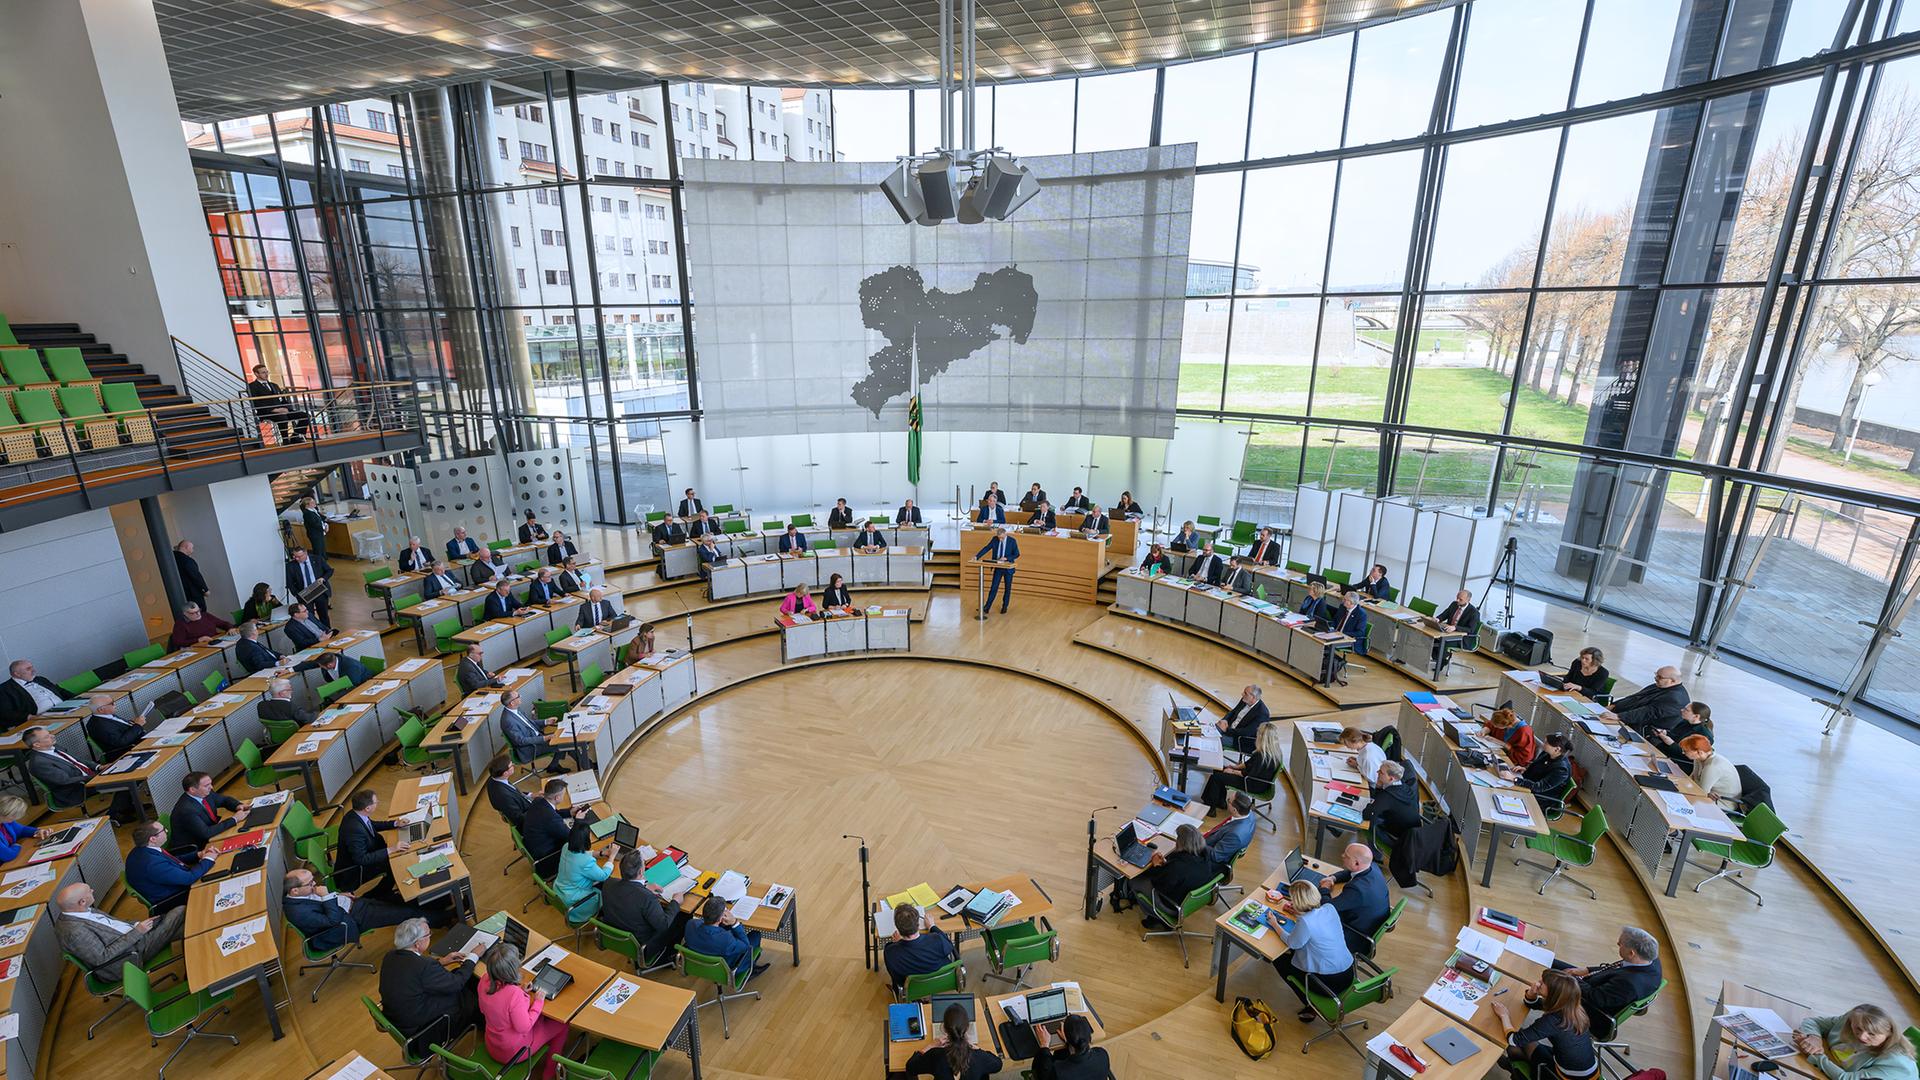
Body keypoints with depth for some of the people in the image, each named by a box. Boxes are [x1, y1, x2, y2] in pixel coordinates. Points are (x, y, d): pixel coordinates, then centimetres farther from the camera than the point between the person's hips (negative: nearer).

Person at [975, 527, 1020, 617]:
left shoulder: (1012, 541, -11)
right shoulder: (995, 539, -4)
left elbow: (1017, 554, -8)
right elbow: (986, 548, -1)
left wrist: (1006, 558, -21)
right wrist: (977, 556, -11)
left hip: (1008, 568, -2)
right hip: (997, 567, 2)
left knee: (1008, 588, 8)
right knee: (994, 587, 0)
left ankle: (1004, 607, 23)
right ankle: (986, 607, 0)